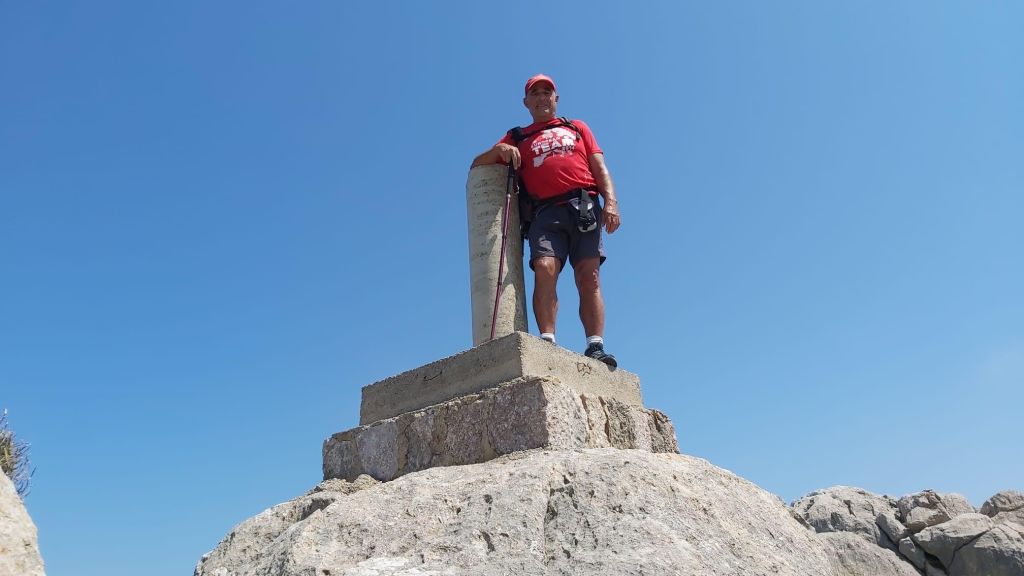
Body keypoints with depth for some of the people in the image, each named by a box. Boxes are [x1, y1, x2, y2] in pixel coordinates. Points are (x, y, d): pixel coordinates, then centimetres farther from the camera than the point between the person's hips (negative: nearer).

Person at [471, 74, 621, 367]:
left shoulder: (577, 128, 28)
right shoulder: (517, 138, 27)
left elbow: (600, 168, 18)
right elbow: (478, 164, 22)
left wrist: (611, 203, 0)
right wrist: (498, 150, -1)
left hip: (585, 206, 0)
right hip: (546, 211, 0)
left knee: (589, 277, -13)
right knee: (544, 270, -23)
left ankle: (596, 347, -20)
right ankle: (547, 343, -28)